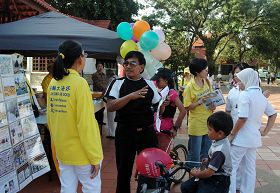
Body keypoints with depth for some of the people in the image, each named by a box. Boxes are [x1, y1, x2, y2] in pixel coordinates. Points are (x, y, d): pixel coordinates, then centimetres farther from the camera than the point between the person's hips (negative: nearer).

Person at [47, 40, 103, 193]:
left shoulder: (53, 83, 2)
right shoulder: (79, 83, -18)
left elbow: (50, 119, 9)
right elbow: (86, 124, -20)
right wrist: (95, 157, -14)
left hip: (62, 150, 6)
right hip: (81, 151, -6)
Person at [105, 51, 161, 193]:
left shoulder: (149, 84, 5)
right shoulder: (118, 83, -2)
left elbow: (158, 108, 13)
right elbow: (110, 107, -15)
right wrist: (131, 96, -24)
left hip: (147, 132, 2)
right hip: (125, 133, -2)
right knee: (124, 170, 9)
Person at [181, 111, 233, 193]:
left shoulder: (219, 150, -29)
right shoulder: (220, 141, -2)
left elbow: (209, 172, -24)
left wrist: (196, 174, -8)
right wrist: (209, 160, 14)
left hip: (218, 182, -9)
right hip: (212, 176, 9)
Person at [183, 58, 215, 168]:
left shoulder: (207, 82, 3)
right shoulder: (190, 87, -15)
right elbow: (187, 107, -12)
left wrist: (213, 106, -3)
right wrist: (199, 102, -25)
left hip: (208, 123, 6)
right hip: (196, 125, -6)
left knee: (206, 154, 18)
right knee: (195, 155, 4)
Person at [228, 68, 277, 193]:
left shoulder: (245, 94, -16)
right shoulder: (261, 96, 9)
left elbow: (242, 118, -24)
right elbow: (273, 114, 17)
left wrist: (231, 134, -14)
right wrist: (265, 132, 15)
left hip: (241, 138, -8)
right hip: (254, 138, 8)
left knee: (231, 167, 2)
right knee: (250, 169, 15)